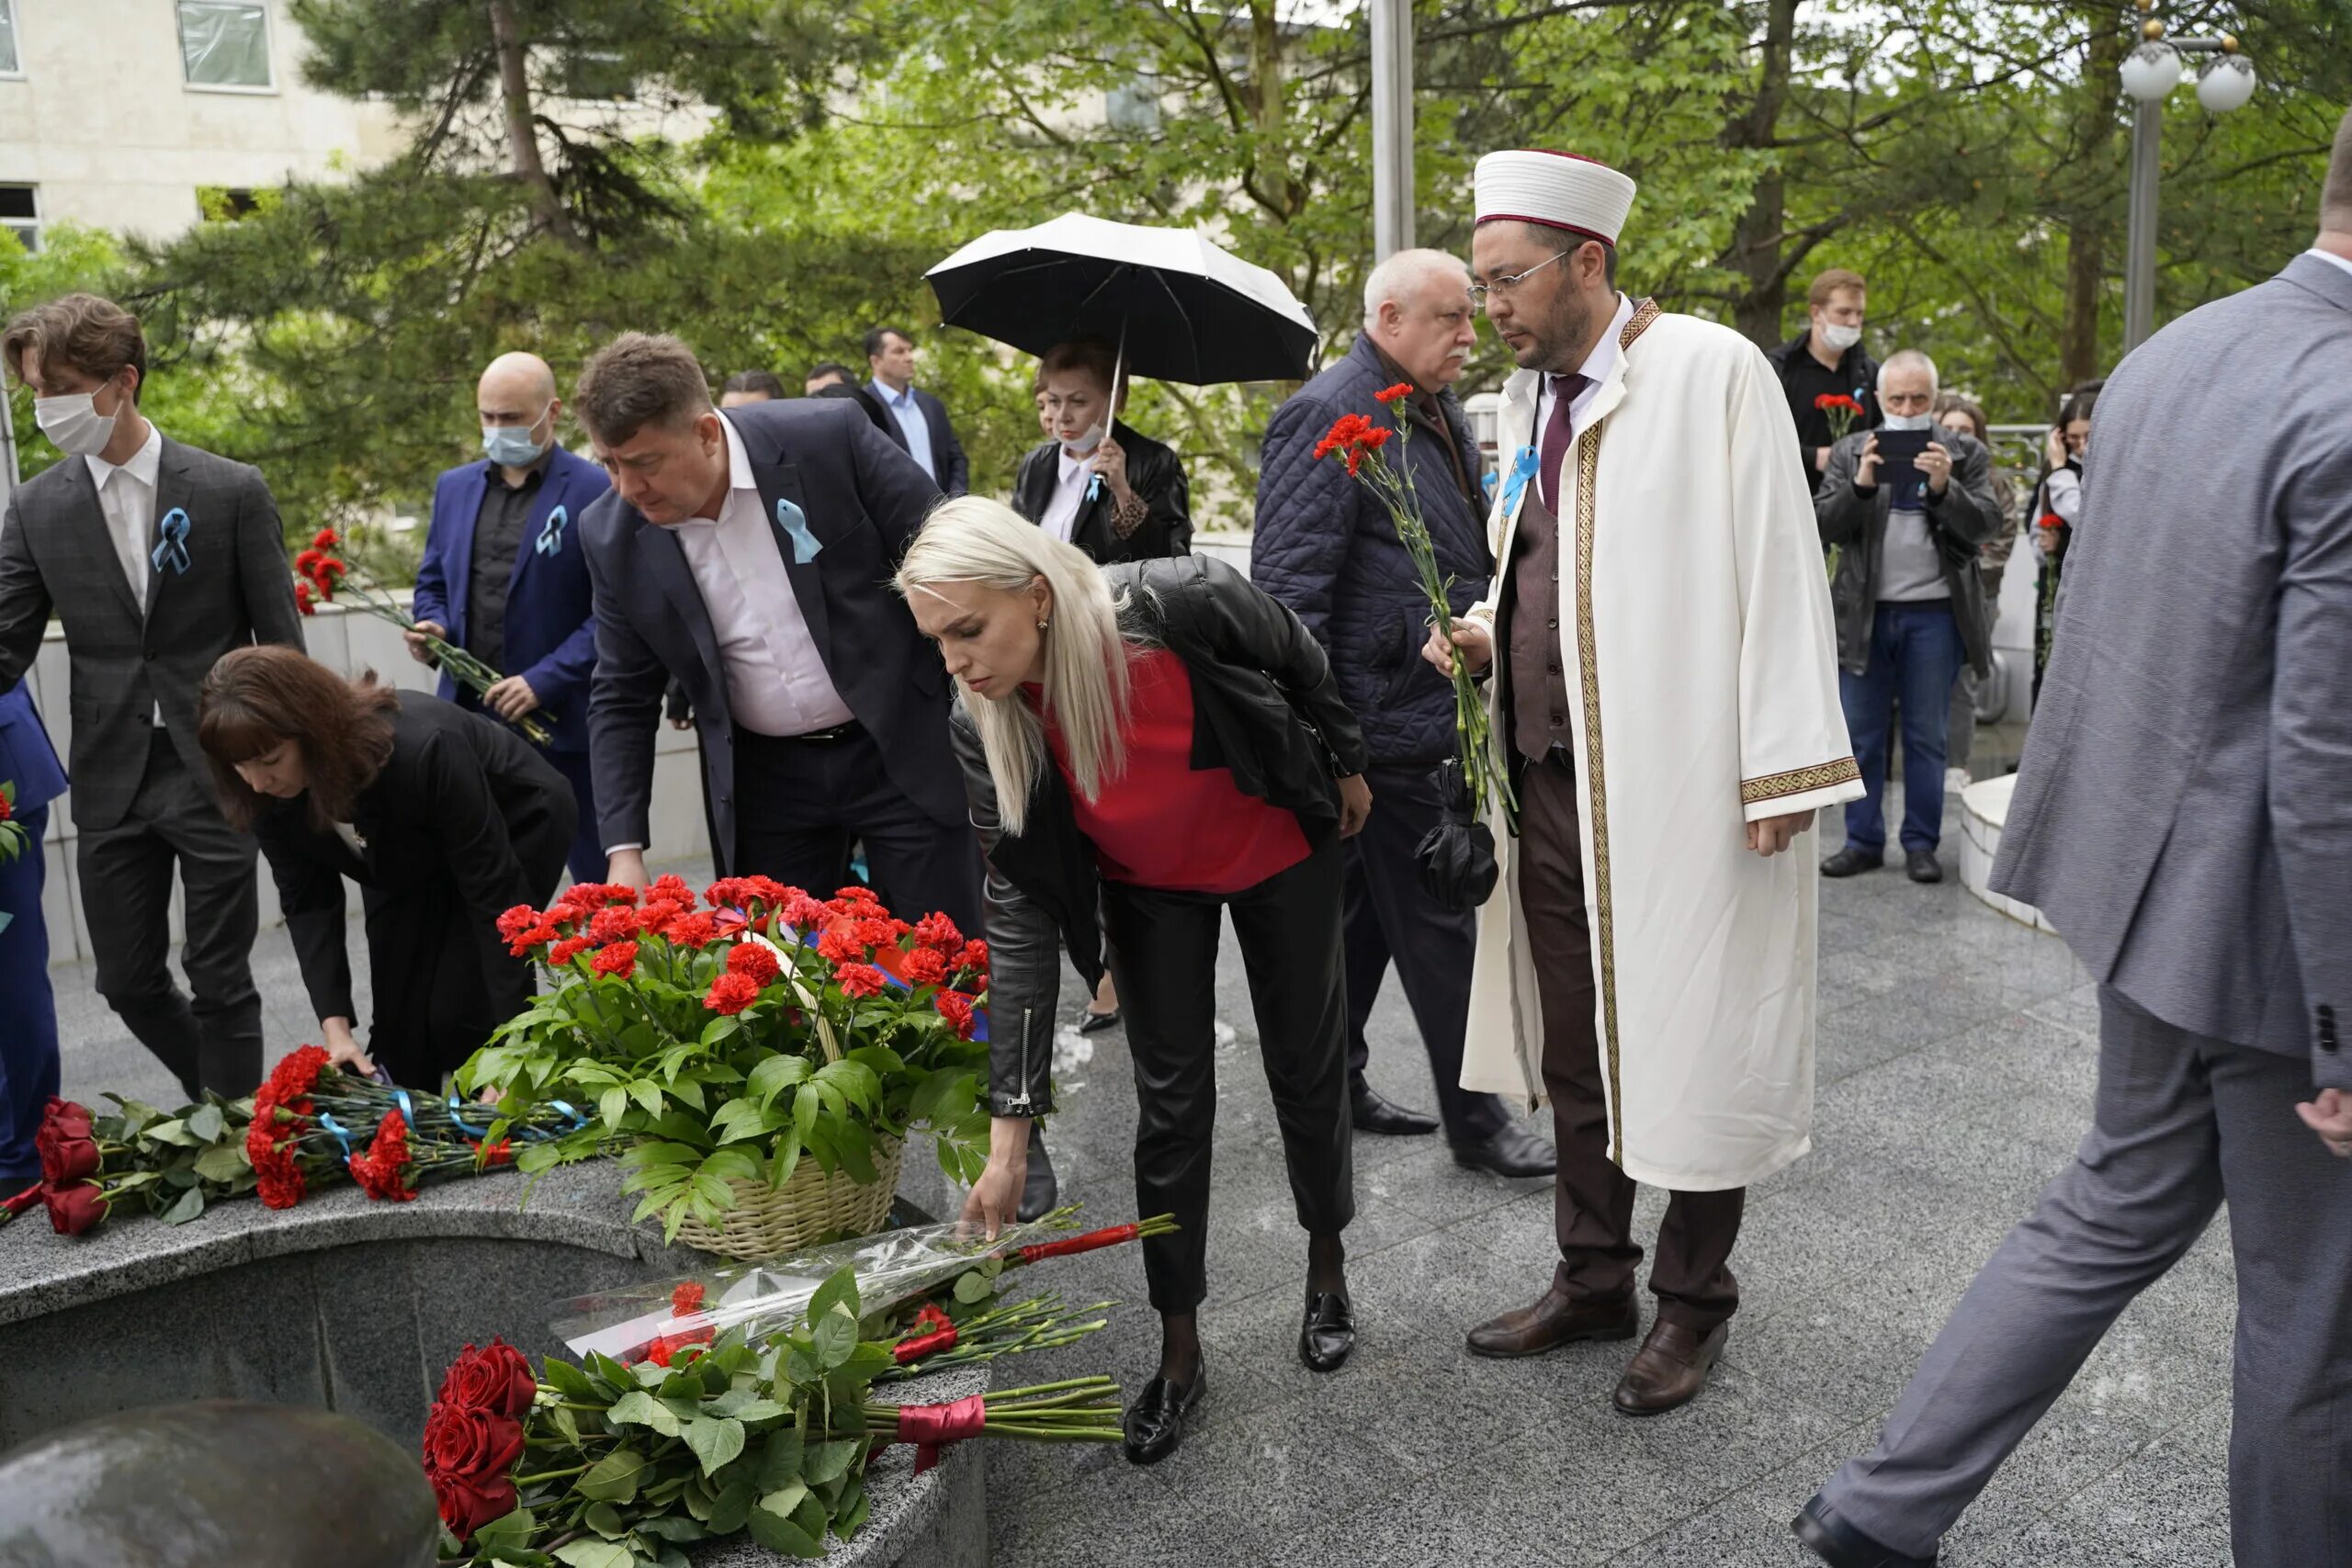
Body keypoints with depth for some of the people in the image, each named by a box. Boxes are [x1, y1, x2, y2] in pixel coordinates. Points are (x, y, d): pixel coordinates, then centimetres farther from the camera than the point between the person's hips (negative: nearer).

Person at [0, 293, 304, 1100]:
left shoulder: (232, 491, -5)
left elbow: (282, 641, -3)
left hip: (215, 774, -3)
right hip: (110, 782, 4)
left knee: (220, 981, 3)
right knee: (128, 981, 10)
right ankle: (215, 1103, 34)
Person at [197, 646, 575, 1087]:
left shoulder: (423, 751, -41)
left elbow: (494, 892, -36)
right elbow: (307, 901, -15)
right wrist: (335, 1026, -27)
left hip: (517, 821, -5)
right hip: (411, 857, 5)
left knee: (459, 1009, -15)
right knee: (397, 1013, -3)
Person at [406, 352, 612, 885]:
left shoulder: (595, 491, -7)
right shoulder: (454, 487, 12)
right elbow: (433, 583, 21)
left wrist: (544, 681, -17)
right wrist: (431, 626, -1)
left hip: (561, 720, -5)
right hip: (468, 718, 5)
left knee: (601, 879, 4)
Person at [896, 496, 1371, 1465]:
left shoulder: (1184, 602, -37)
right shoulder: (985, 729, -28)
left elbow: (1305, 664, -14)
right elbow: (1020, 914, -24)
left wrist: (1347, 769, 4)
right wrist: (1011, 1128, -26)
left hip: (1280, 851, -1)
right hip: (1148, 888, 1)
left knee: (1306, 1065, 12)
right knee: (1170, 1101, 2)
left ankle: (1327, 1264, 38)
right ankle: (1180, 1353, 19)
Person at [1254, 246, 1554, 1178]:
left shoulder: (1440, 413, 15)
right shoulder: (1328, 417, -14)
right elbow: (1289, 585, -19)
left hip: (1441, 709, 9)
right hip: (1388, 719, -9)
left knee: (1369, 915, 17)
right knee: (1436, 921, 0)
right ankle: (1474, 1121, 13)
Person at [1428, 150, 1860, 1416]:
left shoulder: (1711, 372, -8)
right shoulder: (1529, 400, 14)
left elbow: (1775, 569, -11)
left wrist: (1781, 768, -15)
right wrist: (1487, 633, 3)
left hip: (1677, 779, -7)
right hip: (1550, 775, 7)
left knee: (1694, 1039, 5)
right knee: (1572, 1037, 15)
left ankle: (1693, 1300, 23)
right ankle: (1592, 1279, 31)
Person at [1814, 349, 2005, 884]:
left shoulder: (1966, 454, 5)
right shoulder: (1850, 452, 8)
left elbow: (1986, 524, -4)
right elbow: (1822, 525, -1)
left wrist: (1945, 488, -21)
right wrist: (1860, 485, -18)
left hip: (1935, 613, -1)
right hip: (1866, 613, 1)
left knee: (1926, 736, 6)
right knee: (1861, 735, 5)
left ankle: (1921, 844, 15)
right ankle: (1863, 841, 15)